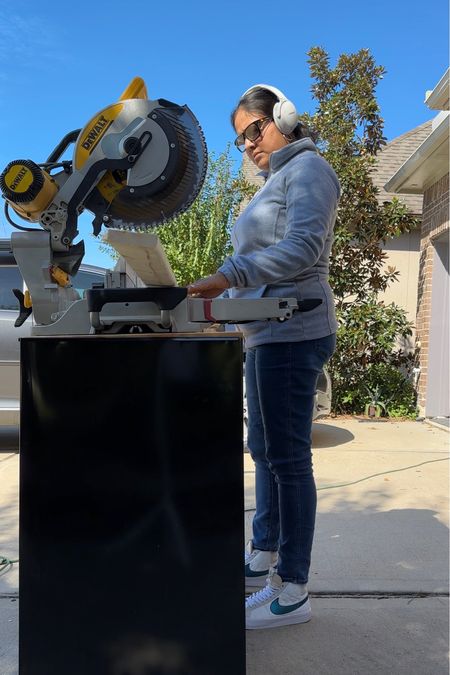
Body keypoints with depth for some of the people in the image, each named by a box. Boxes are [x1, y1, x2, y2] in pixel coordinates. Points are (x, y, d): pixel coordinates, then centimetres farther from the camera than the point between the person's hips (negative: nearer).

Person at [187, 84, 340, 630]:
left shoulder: (307, 167, -3)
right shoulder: (275, 181, 25)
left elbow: (304, 247, -20)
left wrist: (228, 275, -28)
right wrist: (228, 296, 11)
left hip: (291, 333, -10)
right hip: (266, 334, 10)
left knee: (287, 458, -6)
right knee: (263, 451, 14)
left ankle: (291, 591, 6)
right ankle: (263, 558, 28)